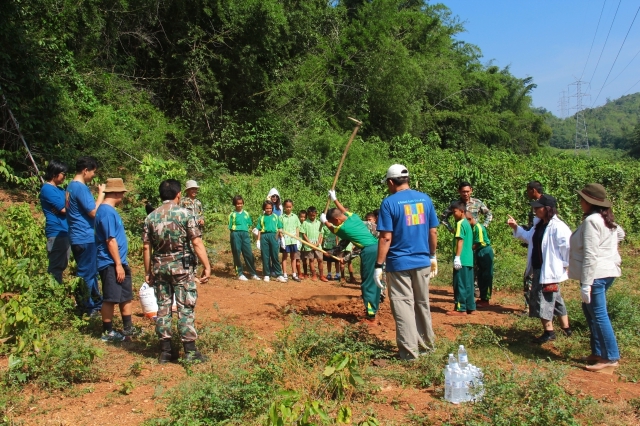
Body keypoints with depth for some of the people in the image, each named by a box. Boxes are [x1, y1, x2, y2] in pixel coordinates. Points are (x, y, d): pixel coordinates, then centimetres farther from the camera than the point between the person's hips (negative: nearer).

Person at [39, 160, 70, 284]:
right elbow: (64, 209, -15)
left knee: (61, 265, 14)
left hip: (65, 231, 9)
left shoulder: (59, 190, 17)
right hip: (57, 233, -9)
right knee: (56, 267, -5)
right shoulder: (47, 189, -11)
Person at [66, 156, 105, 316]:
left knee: (92, 272, 19)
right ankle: (84, 308, 11)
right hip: (85, 238, -10)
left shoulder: (71, 186, 13)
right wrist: (101, 193, -12)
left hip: (78, 237, 10)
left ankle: (96, 303, 30)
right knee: (86, 274, 1)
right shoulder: (81, 188, -18)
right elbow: (93, 212, -20)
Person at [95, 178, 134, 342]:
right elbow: (110, 240, -21)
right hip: (110, 263, -10)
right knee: (110, 298, 0)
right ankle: (107, 332, 11)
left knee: (126, 295, 15)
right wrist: (118, 264, -19)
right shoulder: (107, 212, -18)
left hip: (119, 262, 10)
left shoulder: (109, 210, 12)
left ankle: (128, 328, 25)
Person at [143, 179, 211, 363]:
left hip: (160, 267, 4)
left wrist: (148, 272, 12)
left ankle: (165, 351, 15)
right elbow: (197, 243, -13)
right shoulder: (185, 214, -8)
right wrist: (207, 266, -10)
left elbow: (146, 247, 4)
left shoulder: (151, 217, 4)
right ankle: (190, 351, 2)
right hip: (182, 267, -4)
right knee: (186, 308, 0)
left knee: (163, 308, 10)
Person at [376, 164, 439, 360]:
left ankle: (410, 350, 6)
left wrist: (378, 265, -10)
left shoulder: (389, 202, -10)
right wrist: (433, 256, 19)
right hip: (422, 262, 5)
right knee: (423, 304, 18)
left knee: (403, 306, 3)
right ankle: (427, 343, 30)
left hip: (399, 263, -5)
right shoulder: (425, 199, 4)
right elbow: (433, 231, 7)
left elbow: (386, 237, -14)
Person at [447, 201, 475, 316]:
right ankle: (470, 307, 16)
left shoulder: (460, 223, -10)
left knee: (459, 285, -4)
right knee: (468, 284, 12)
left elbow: (460, 241, -18)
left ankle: (460, 309, -1)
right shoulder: (467, 224, 17)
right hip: (469, 259, 9)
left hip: (462, 260, -9)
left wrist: (457, 257, -20)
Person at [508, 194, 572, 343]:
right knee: (555, 300, 19)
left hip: (550, 271, -10)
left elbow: (569, 247, -21)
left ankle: (549, 332, 8)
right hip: (538, 270, 10)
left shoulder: (558, 227, -20)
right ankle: (566, 328, 32)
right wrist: (516, 227, 11)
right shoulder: (539, 225, 9)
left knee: (545, 301, -3)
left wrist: (565, 265, -15)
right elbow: (528, 237, 24)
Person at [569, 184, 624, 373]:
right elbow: (620, 234, 31)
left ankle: (611, 358, 1)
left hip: (596, 274, -10)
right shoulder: (607, 219, 11)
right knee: (590, 310, 17)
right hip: (608, 271, 10)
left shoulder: (591, 221, -18)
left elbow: (589, 255, -21)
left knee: (598, 315, -4)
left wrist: (586, 284, -20)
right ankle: (598, 352, 23)